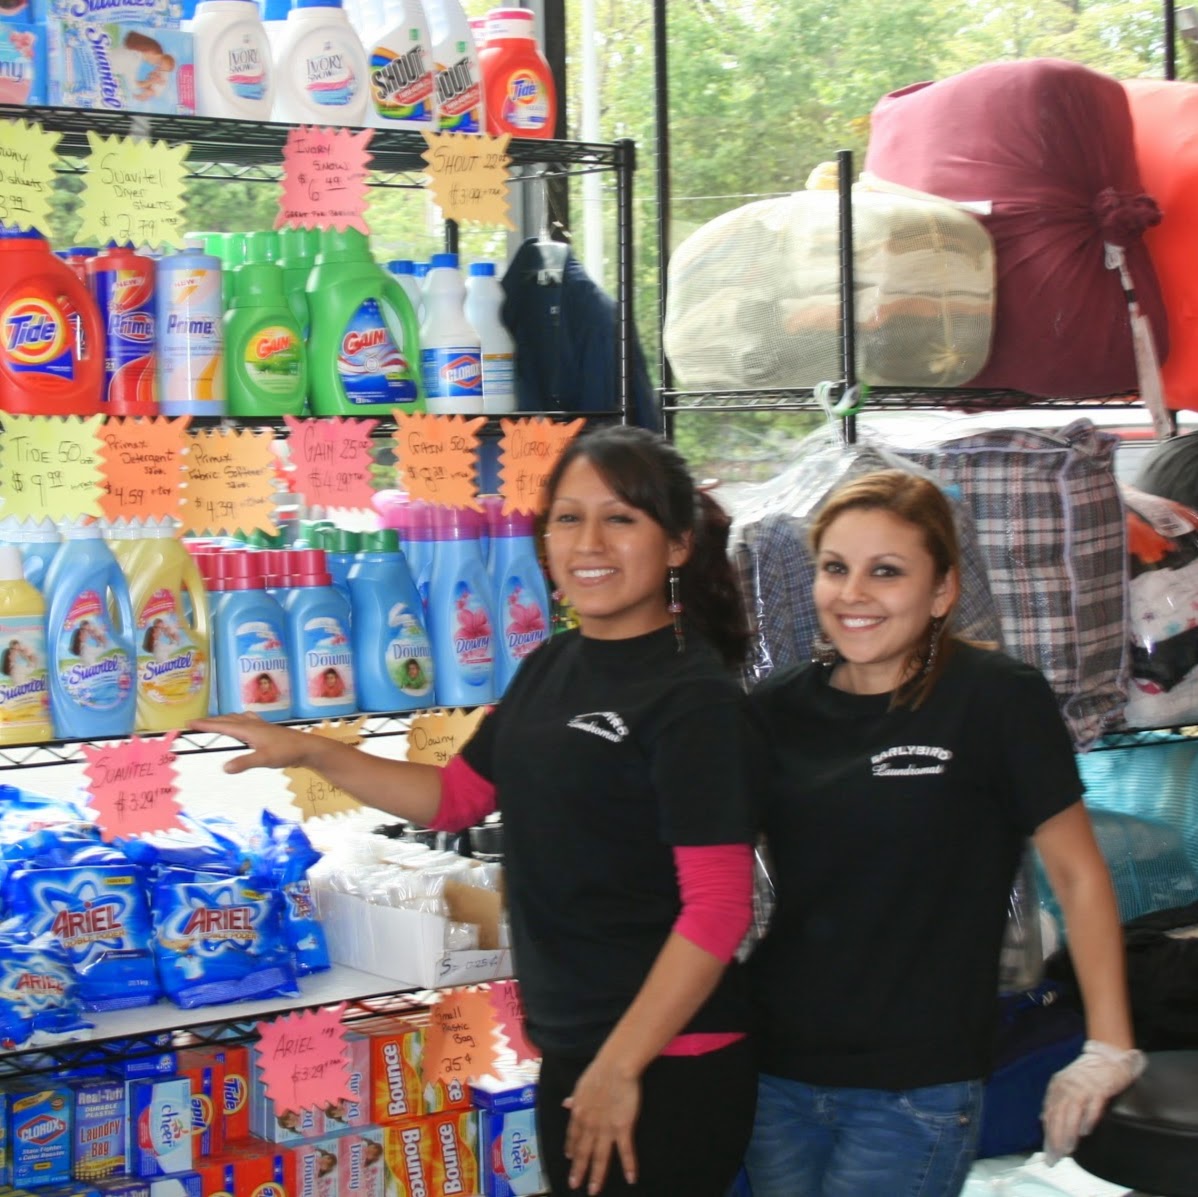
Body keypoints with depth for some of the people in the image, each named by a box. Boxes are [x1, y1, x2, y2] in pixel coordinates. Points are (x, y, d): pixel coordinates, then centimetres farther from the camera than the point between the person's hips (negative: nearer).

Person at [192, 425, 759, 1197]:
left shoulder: (696, 698, -15)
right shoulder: (550, 668, 8)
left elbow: (717, 909, -19)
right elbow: (456, 797, 19)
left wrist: (621, 1067, -19)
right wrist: (310, 751, 10)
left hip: (665, 1065, -7)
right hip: (569, 1052, 8)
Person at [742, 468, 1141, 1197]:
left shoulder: (997, 699, -9)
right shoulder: (779, 708, 4)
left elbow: (1077, 872, -5)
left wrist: (1110, 1049, -6)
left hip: (916, 1091, -5)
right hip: (776, 1075, 5)